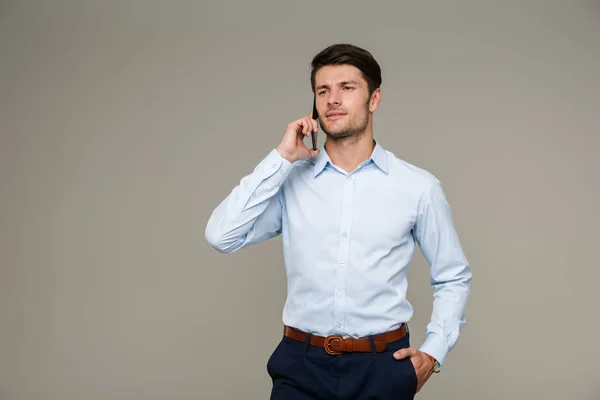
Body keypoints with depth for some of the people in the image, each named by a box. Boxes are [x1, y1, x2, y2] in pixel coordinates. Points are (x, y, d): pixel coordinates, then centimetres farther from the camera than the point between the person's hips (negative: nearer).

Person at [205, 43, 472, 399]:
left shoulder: (418, 187, -2)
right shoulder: (291, 181, 1)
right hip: (301, 365, 1)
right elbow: (221, 236, -12)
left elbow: (454, 278, 9)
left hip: (383, 366, 0)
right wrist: (281, 158, -11)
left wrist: (434, 352, -2)